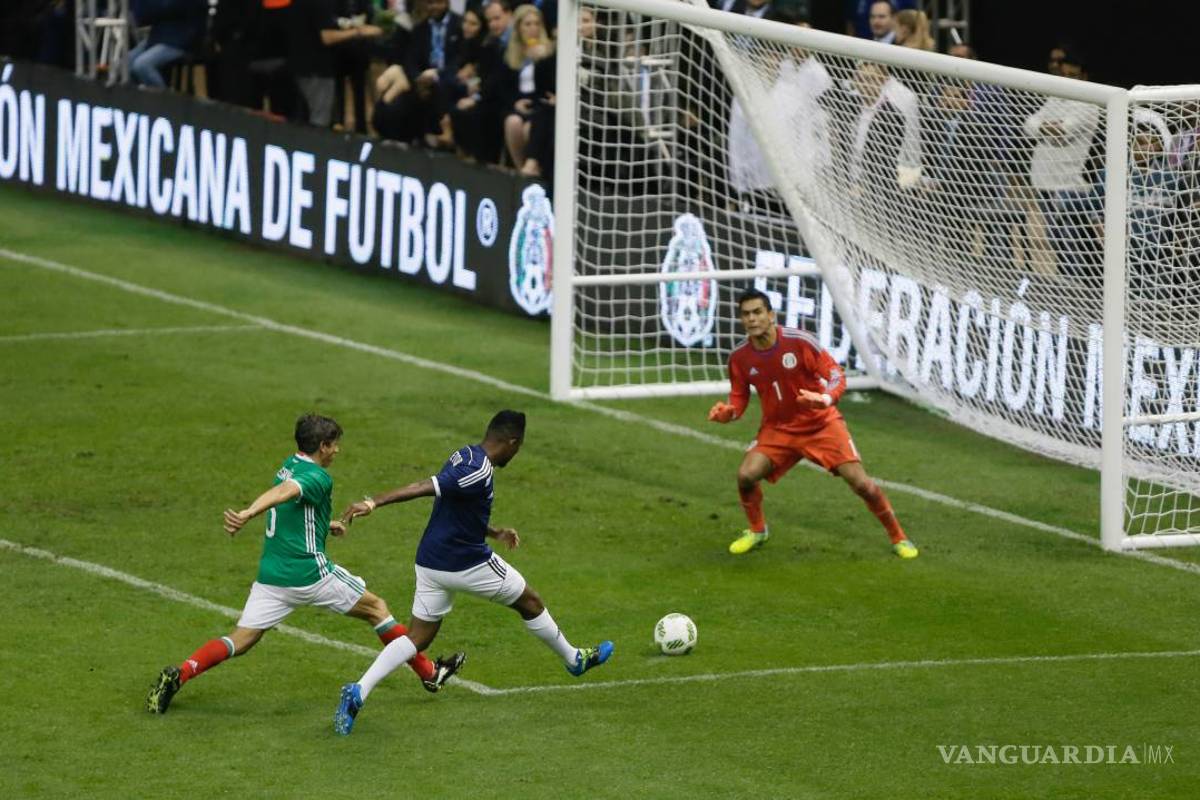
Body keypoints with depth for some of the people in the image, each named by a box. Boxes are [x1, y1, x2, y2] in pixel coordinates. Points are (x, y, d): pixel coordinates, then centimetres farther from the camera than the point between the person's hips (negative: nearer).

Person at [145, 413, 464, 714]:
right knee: (376, 608, 12)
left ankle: (178, 674, -18)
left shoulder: (289, 466, 14)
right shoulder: (318, 477, -13)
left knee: (240, 640, 4)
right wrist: (248, 514, -49)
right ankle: (429, 673, 21)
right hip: (310, 572, -7)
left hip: (271, 574, 7)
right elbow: (283, 492, -33)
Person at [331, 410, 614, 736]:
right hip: (466, 563, -9)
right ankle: (574, 659, 36)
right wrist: (373, 503, -37)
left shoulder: (464, 456, 8)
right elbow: (424, 487, -31)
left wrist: (495, 533, 28)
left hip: (431, 560, 9)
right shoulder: (479, 473, -22)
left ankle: (358, 692, -11)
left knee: (417, 638, 8)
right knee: (529, 602, 15)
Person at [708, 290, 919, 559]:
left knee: (860, 482, -13)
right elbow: (739, 399, 4)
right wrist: (726, 413, -20)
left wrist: (825, 399, -38)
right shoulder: (739, 358, -9)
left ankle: (898, 537, 8)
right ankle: (757, 530, 11)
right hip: (777, 429, 3)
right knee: (746, 475, -19)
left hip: (821, 423, -3)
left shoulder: (800, 342, -21)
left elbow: (837, 376, -16)